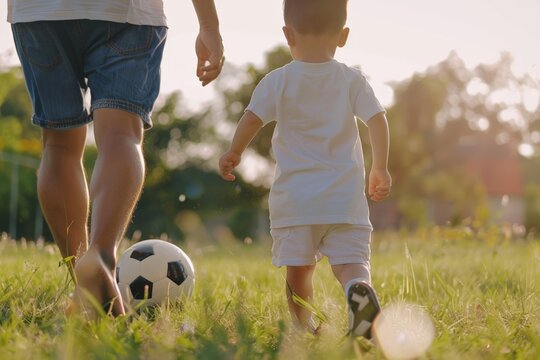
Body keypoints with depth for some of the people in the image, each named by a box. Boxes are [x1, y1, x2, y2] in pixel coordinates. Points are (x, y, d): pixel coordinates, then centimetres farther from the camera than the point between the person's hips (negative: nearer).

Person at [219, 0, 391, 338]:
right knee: (351, 261, -5)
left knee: (299, 268, 9)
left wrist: (234, 153, 12)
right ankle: (359, 287, -35)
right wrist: (380, 169, 9)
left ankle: (304, 326, 8)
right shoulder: (353, 80, 5)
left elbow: (252, 119, -5)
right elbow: (378, 119, -1)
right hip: (346, 196, 0)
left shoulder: (278, 81, 1)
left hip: (295, 196, 0)